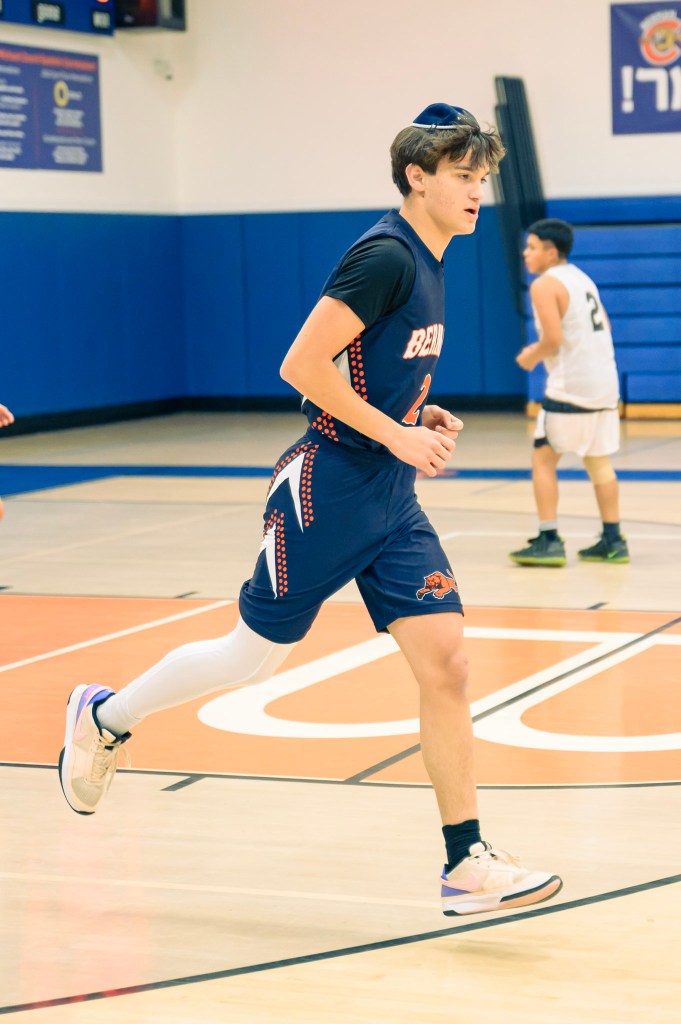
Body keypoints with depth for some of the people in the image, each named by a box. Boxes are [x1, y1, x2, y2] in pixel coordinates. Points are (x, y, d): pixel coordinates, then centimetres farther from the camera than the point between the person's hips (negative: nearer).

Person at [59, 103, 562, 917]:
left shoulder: (426, 263, 12)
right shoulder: (385, 255, -16)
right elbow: (301, 365, -21)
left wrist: (418, 415, 9)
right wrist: (396, 434, -19)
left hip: (391, 500, 8)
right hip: (329, 489, -8)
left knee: (444, 661, -3)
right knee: (254, 655, 6)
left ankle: (466, 864, 1)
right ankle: (105, 716, 30)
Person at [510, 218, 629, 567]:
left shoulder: (545, 284, -10)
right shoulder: (582, 279, 17)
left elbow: (554, 339, -20)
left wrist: (531, 358, -1)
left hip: (570, 388, -8)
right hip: (604, 382, 8)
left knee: (543, 459, 0)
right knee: (598, 461, 15)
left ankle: (548, 541, -5)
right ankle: (613, 540, 15)